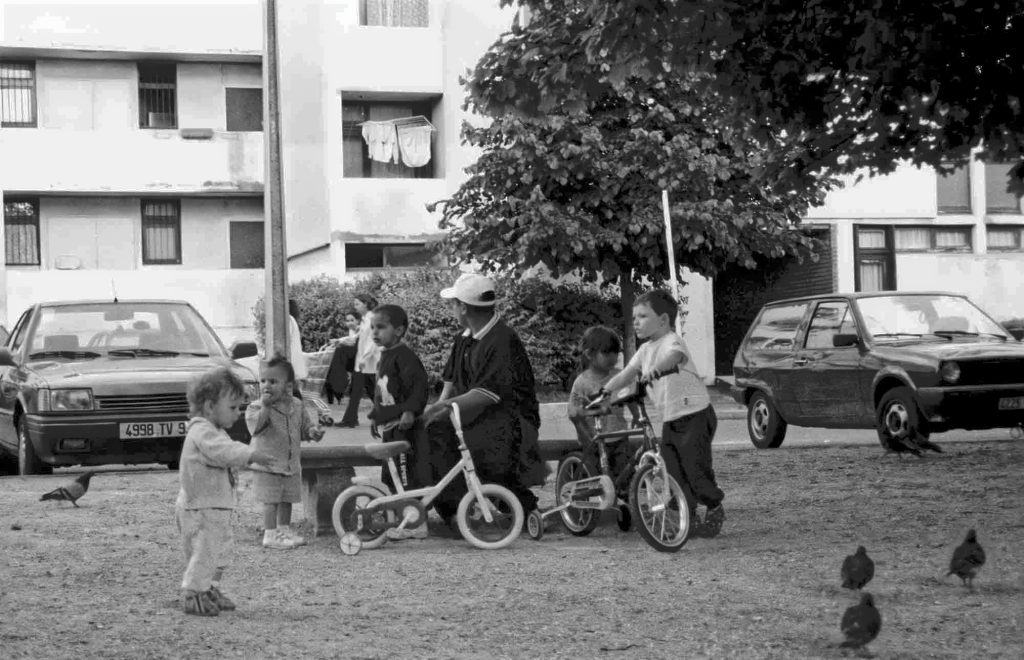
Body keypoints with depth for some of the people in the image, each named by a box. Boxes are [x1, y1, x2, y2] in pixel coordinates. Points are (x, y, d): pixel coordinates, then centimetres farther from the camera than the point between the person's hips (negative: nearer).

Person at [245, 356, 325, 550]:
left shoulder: (296, 405, 4)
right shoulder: (256, 407, -12)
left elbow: (306, 425, 12)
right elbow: (255, 427, -28)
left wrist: (313, 431, -10)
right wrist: (265, 407, -35)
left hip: (291, 464, 5)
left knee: (287, 499, 14)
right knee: (271, 500, -5)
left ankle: (284, 530, 28)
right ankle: (270, 534, 2)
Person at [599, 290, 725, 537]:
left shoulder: (672, 341, -14)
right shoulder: (645, 350, 13)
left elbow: (672, 356, -37)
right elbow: (625, 375, 13)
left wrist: (655, 369, -57)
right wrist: (603, 393, 1)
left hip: (695, 415, -8)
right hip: (670, 420, 8)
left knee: (695, 467, -7)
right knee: (673, 473, 3)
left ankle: (714, 510, 13)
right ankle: (688, 516, 15)